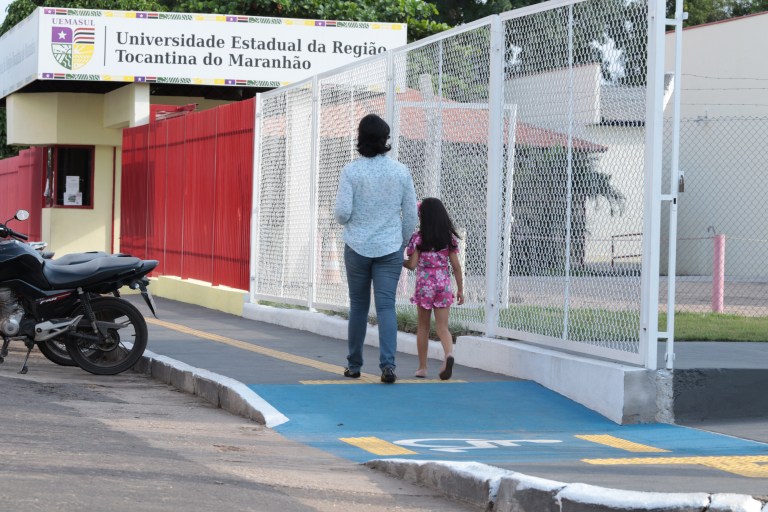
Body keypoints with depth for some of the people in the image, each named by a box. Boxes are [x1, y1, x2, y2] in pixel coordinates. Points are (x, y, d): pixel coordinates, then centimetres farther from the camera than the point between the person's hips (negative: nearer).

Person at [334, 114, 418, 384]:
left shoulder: (351, 171, -9)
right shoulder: (401, 171, -2)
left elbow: (342, 213, -12)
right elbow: (411, 214, 2)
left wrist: (343, 219, 11)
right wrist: (403, 243, 16)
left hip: (357, 247, -1)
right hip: (390, 249, 1)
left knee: (358, 306, 11)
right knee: (386, 306, -2)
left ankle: (354, 365, 21)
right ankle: (388, 364, -16)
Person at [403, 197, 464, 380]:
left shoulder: (418, 237, -6)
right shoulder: (449, 237, 2)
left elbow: (412, 264, -8)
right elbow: (456, 266, 2)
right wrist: (460, 289, 8)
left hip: (424, 284, -2)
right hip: (444, 284, 2)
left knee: (423, 326, 12)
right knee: (442, 327, 2)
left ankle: (422, 367, 16)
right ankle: (449, 354, -27)